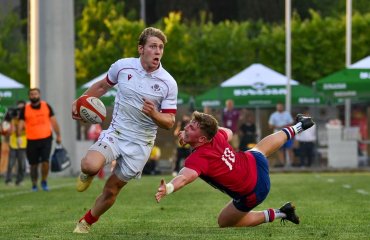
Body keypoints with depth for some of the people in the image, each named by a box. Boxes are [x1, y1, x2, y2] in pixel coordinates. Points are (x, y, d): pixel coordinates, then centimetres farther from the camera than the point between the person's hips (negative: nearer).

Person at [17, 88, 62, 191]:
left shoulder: (46, 106, 5)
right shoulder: (25, 109, 2)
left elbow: (53, 121, 10)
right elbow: (21, 123, -3)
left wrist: (58, 135, 10)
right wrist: (19, 137, -18)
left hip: (46, 139, 0)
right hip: (32, 140, 0)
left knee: (45, 161, -12)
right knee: (33, 164, 4)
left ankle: (44, 182, 9)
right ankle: (34, 185, 18)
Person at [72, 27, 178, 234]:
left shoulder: (168, 83, -11)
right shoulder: (122, 66, -6)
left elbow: (170, 122, -7)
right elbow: (104, 85, 16)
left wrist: (154, 115, -27)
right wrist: (80, 101, 9)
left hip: (141, 143, 0)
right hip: (116, 132, 0)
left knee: (111, 190, 5)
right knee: (90, 165, -29)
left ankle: (86, 223, 32)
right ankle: (87, 175, 10)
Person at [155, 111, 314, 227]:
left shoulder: (198, 158, -38)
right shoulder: (217, 135, -15)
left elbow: (186, 177, -60)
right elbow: (229, 132, 11)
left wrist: (168, 188, -78)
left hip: (251, 193, -7)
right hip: (254, 162, 7)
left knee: (224, 222, 9)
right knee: (261, 148, 40)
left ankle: (278, 214, 14)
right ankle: (297, 127, 69)